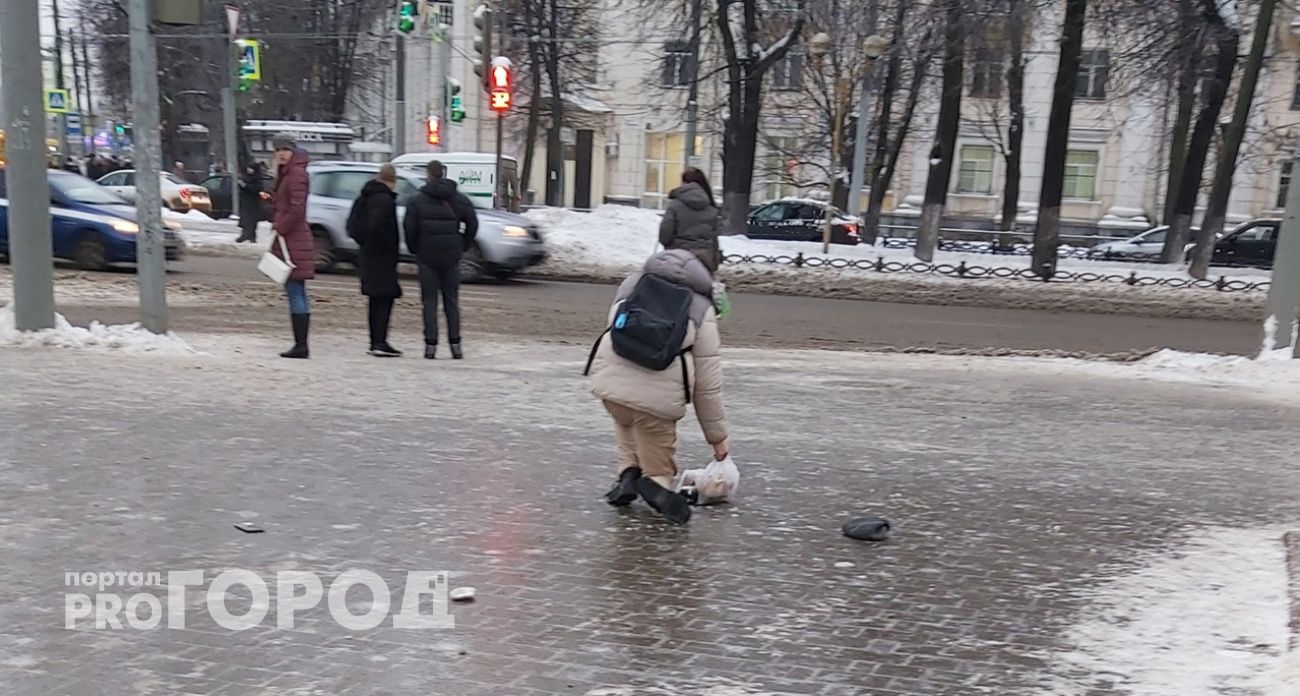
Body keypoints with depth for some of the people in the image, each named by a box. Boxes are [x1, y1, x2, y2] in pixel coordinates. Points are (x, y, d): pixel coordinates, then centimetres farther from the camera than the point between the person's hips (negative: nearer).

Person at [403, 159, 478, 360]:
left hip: (427, 256, -2)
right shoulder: (459, 199, 3)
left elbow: (409, 227, -6)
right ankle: (455, 344, 6)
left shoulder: (417, 200, -4)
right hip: (451, 257, 2)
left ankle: (431, 345, 0)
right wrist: (462, 247, 11)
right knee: (452, 301, 8)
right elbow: (472, 223, 4)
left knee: (429, 301, 3)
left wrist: (414, 249, 8)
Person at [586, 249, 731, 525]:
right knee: (659, 469, 19)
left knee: (626, 422, 37)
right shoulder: (702, 311, 16)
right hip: (659, 396, -2)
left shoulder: (632, 284, 24)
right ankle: (657, 483, -12)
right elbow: (708, 385, 14)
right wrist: (718, 436, 24)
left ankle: (628, 473, 18)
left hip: (610, 380, 2)